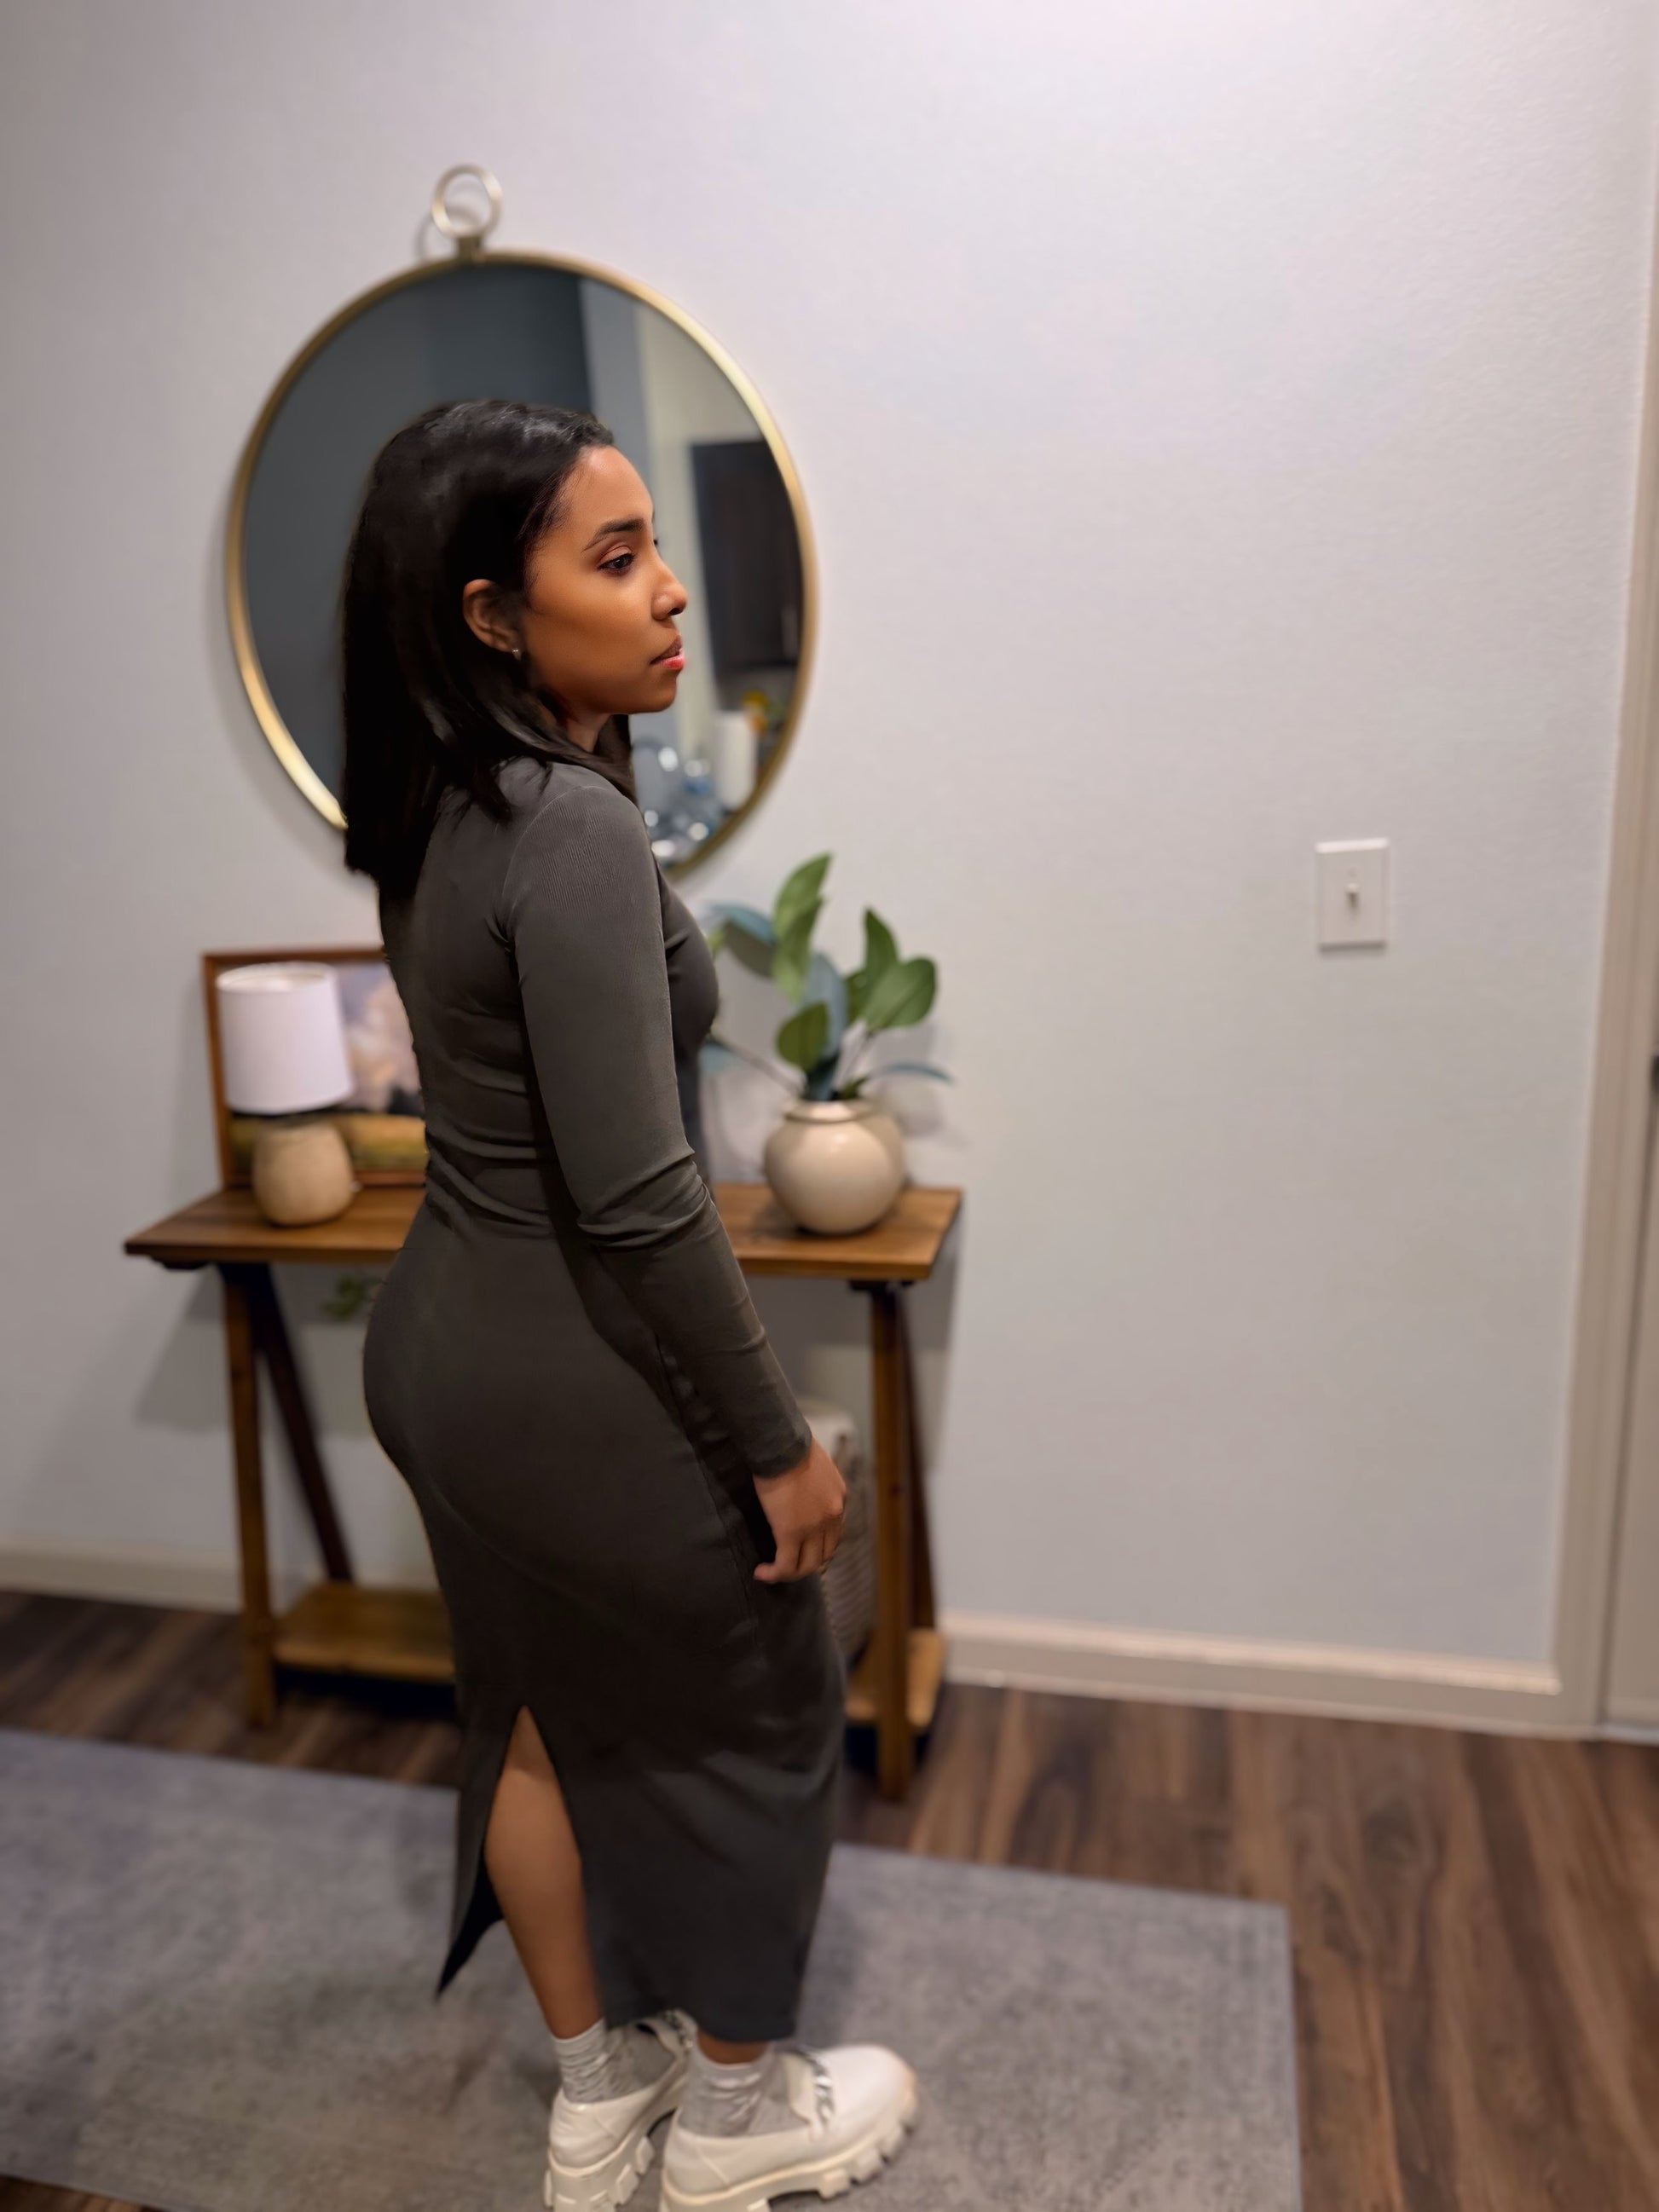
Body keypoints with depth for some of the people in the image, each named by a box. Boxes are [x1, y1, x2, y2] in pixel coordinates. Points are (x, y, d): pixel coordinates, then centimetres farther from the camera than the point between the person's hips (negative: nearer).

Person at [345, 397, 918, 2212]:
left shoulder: (436, 812, 4)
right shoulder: (575, 831, -24)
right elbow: (635, 1199, -25)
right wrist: (780, 1439, -16)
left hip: (438, 1336, 9)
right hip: (571, 1379, -9)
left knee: (533, 1720, 22)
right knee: (752, 1720, 15)